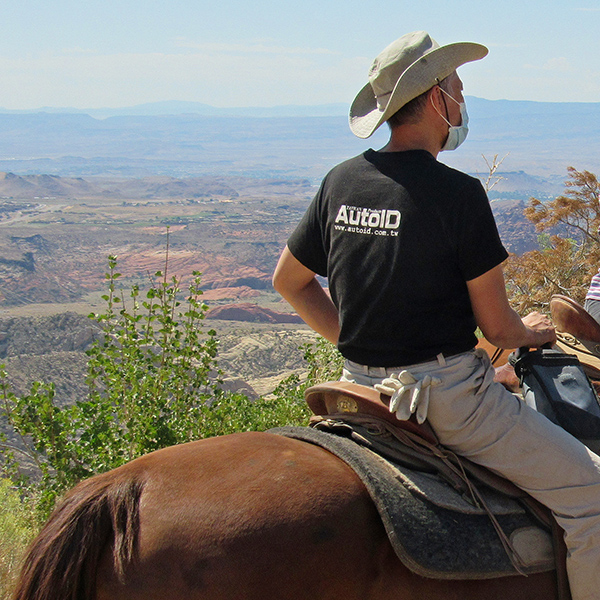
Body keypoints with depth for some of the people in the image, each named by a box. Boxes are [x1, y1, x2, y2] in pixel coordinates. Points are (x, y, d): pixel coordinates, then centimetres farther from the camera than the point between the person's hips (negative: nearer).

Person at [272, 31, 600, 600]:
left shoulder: (340, 181, 3)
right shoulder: (457, 192, -16)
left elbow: (288, 280, 14)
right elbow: (496, 325, -11)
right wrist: (531, 331, 11)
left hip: (361, 384, 8)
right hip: (448, 393, -8)